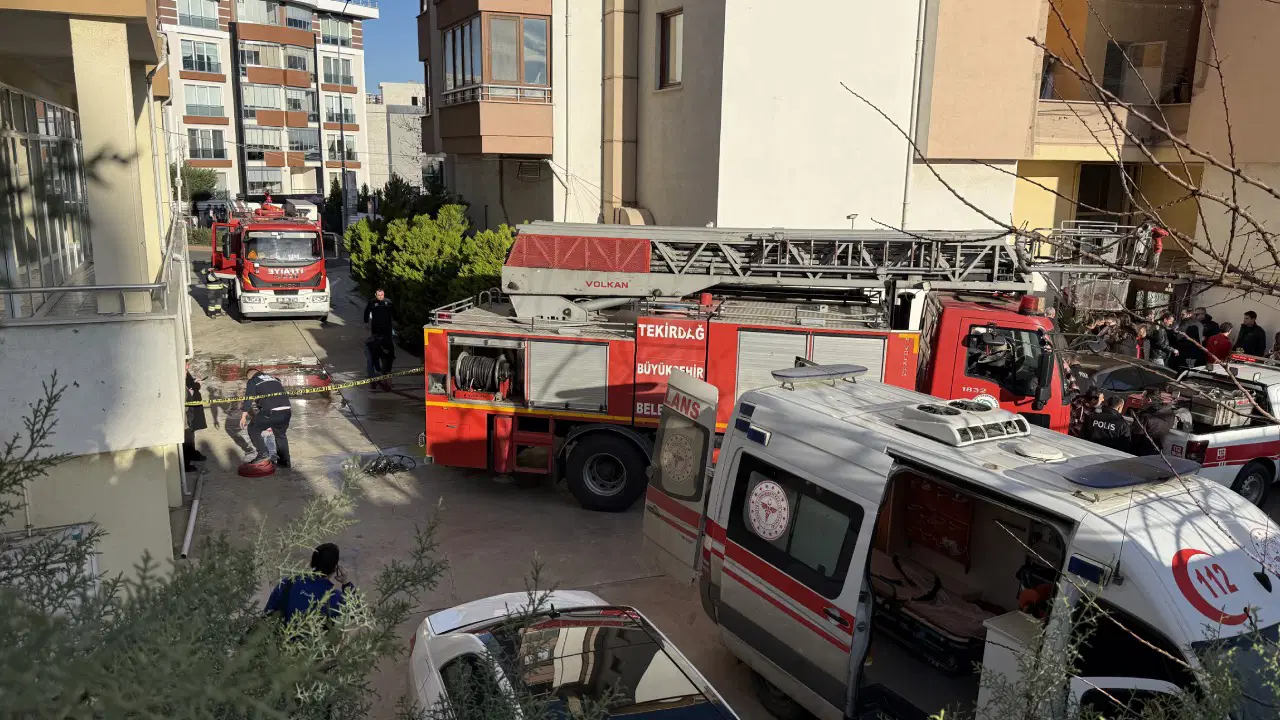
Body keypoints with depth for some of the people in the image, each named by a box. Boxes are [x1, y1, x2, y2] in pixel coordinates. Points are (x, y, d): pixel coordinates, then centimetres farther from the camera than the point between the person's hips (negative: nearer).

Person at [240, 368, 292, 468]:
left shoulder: (252, 381, 13)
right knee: (281, 435, 26)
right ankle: (284, 461, 29)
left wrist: (243, 417, 9)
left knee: (253, 429, 17)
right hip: (286, 411, 6)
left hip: (270, 412, -6)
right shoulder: (274, 379, 30)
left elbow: (248, 399, 3)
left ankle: (263, 453, 9)